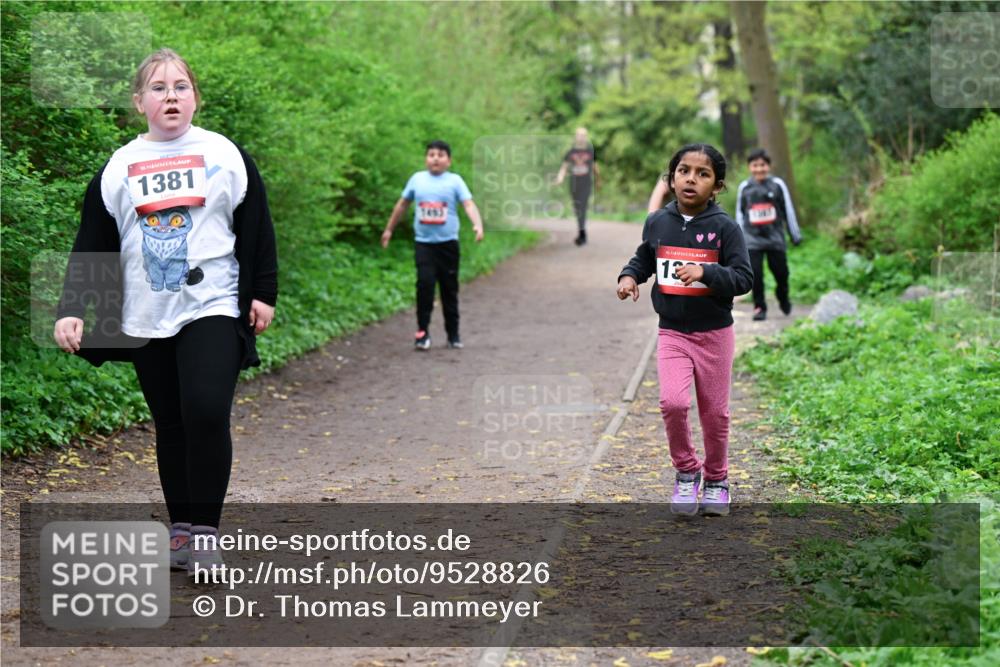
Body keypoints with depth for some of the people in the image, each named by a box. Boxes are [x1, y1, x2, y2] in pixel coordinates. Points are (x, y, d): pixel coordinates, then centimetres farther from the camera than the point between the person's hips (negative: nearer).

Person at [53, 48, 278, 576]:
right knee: (171, 426, 8)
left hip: (213, 309, -3)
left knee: (207, 413, -17)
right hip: (146, 320, 3)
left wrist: (263, 293, 1)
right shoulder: (118, 168, 6)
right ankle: (180, 528, 19)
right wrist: (71, 309, -2)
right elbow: (90, 246, 6)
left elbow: (257, 230, 5)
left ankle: (206, 530, -6)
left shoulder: (225, 156, 2)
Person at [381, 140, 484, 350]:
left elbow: (468, 204, -13)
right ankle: (422, 330, -4)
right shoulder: (417, 179, 4)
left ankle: (453, 333, 21)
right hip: (424, 243, 1)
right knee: (425, 283, -13)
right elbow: (402, 204, 16)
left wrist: (478, 225, -31)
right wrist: (389, 229, 21)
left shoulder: (455, 181, -2)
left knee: (449, 288, 9)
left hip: (448, 243, -1)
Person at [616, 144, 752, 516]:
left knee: (714, 412, 9)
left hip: (714, 333, -1)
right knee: (672, 401, -17)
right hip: (671, 332, 1)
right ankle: (686, 472, 6)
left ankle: (716, 479, 31)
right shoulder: (657, 223, -1)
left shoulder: (724, 227, -11)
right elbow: (643, 259, 16)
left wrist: (706, 272, -29)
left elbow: (743, 278, -14)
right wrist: (629, 276, -4)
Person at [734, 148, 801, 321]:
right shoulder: (744, 187, 4)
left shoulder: (777, 185, -1)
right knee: (755, 275, -7)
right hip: (753, 239, 0)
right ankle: (759, 307, 2)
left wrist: (795, 235, 7)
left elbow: (788, 210, 6)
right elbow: (739, 213, 14)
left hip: (775, 238, 0)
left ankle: (783, 298, 35)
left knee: (781, 272, 8)